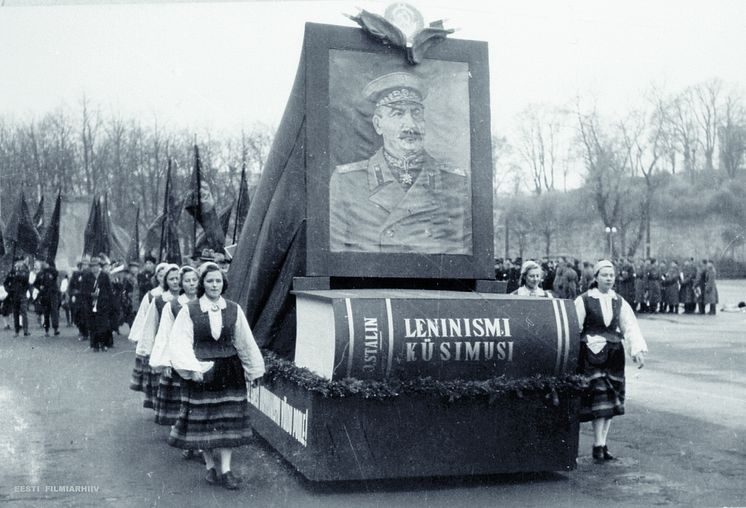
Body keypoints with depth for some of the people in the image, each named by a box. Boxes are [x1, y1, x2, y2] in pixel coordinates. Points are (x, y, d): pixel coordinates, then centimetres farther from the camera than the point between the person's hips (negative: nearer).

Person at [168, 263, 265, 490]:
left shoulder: (233, 310, 2)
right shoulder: (189, 311, -5)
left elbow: (245, 342, 9)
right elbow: (180, 344, -9)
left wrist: (254, 371, 13)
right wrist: (192, 369, -20)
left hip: (230, 371, 2)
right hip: (200, 371, -1)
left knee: (228, 419, 1)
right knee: (203, 420, 6)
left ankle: (225, 469, 6)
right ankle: (210, 466, 22)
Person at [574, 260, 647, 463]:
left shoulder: (619, 302, 9)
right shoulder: (584, 301, -5)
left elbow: (630, 327, 5)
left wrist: (637, 350, -9)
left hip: (613, 354, 5)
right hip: (591, 353, -5)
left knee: (611, 398, 7)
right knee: (598, 395, -10)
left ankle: (602, 443, 17)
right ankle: (598, 446, -5)